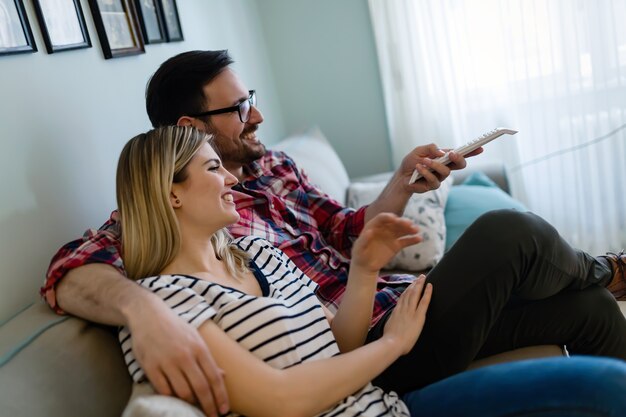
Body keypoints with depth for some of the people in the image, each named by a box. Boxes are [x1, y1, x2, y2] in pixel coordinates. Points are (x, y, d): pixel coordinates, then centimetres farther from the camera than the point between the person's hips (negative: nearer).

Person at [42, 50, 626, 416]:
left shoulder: (273, 166, 12)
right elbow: (71, 270, -25)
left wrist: (402, 183, -2)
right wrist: (143, 308, -47)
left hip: (396, 301, 8)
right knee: (509, 234, -20)